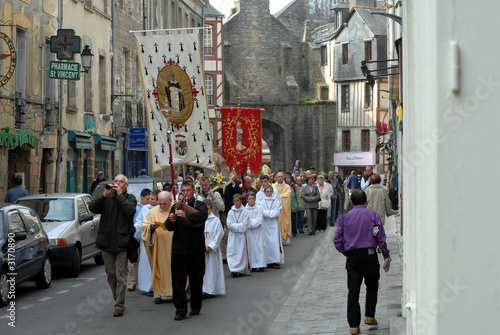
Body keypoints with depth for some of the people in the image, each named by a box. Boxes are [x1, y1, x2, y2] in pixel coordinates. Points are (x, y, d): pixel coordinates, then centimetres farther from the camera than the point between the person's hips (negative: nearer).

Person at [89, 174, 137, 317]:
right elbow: (92, 208, -4)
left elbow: (130, 211, -16)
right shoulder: (107, 198, 11)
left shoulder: (130, 198, 4)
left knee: (120, 275, -5)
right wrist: (104, 194, -14)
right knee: (111, 275, 10)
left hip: (122, 242, -4)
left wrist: (120, 194, -12)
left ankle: (119, 306, -1)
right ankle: (118, 301, 23)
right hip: (107, 241, 4)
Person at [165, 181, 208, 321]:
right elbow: (168, 227, 4)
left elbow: (203, 215, -21)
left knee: (196, 280, 9)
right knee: (178, 281, -2)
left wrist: (185, 215, -30)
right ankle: (180, 310, 3)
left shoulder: (200, 205, 2)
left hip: (196, 249, -2)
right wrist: (172, 221, -18)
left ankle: (195, 307, 24)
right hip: (178, 249, 2)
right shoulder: (176, 207, 12)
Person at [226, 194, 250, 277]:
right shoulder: (230, 212, 6)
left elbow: (245, 225, -7)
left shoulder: (245, 212, 0)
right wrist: (239, 226, -11)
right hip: (233, 236, 2)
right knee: (232, 252, -5)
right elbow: (229, 224, -4)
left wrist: (235, 226, -9)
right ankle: (233, 269, -5)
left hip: (241, 236, -1)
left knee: (241, 252, -2)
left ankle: (240, 270, 0)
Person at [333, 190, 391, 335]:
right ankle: (369, 316, 17)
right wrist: (386, 255, 7)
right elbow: (381, 237, -3)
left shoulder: (344, 217, 4)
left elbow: (337, 240, 2)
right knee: (372, 285, 21)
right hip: (369, 256, -1)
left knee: (353, 291, 1)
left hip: (352, 258, 1)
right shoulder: (373, 215, 0)